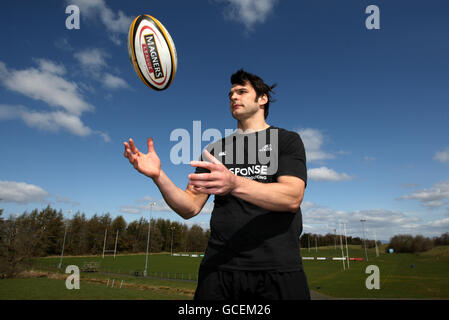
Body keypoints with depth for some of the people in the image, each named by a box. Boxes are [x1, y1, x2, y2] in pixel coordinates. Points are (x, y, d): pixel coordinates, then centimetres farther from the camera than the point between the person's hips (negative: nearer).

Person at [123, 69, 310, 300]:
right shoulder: (215, 149, 14)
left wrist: (234, 183, -29)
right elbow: (190, 208, 7)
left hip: (278, 269, -2)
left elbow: (292, 197, -14)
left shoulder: (287, 140, 4)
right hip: (219, 267, 3)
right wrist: (158, 176, -11)